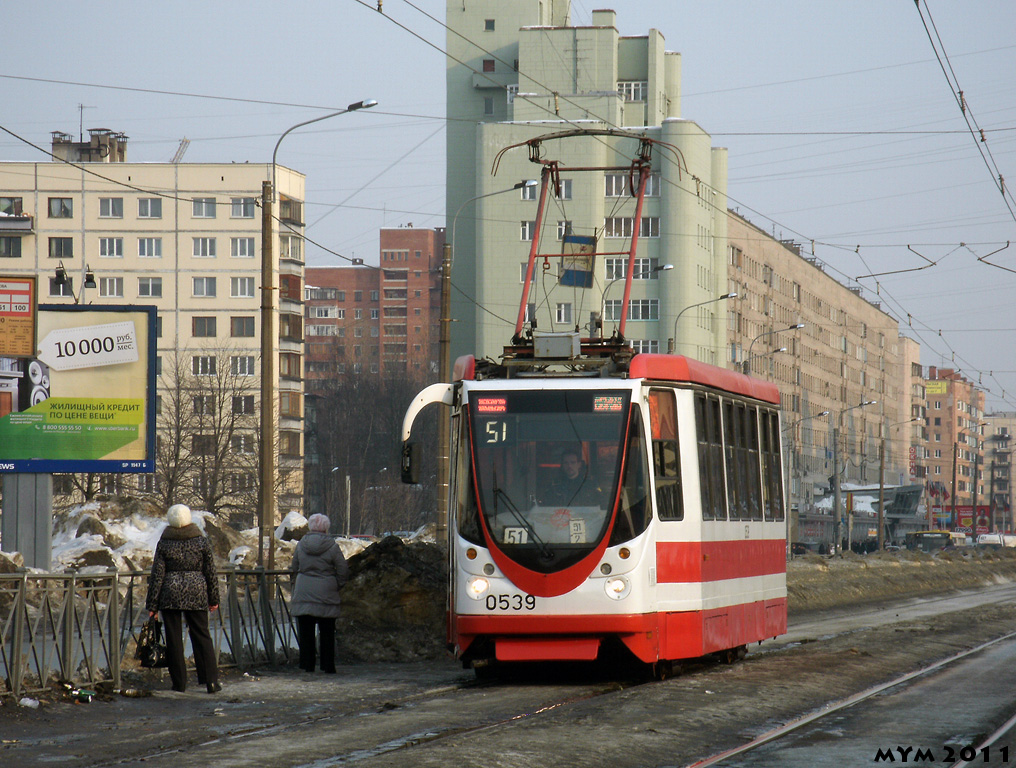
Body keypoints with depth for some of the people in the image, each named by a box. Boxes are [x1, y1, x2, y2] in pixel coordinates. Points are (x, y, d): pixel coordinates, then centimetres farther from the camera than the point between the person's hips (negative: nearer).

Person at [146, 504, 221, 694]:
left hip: (170, 596, -1)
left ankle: (179, 682, 6)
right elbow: (210, 572, 3)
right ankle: (211, 680, -3)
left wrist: (152, 605, 2)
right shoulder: (201, 542, 0)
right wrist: (214, 599, 13)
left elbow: (157, 576, -2)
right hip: (196, 595, 1)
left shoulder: (164, 544, -2)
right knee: (202, 636, 6)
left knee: (173, 639, 6)